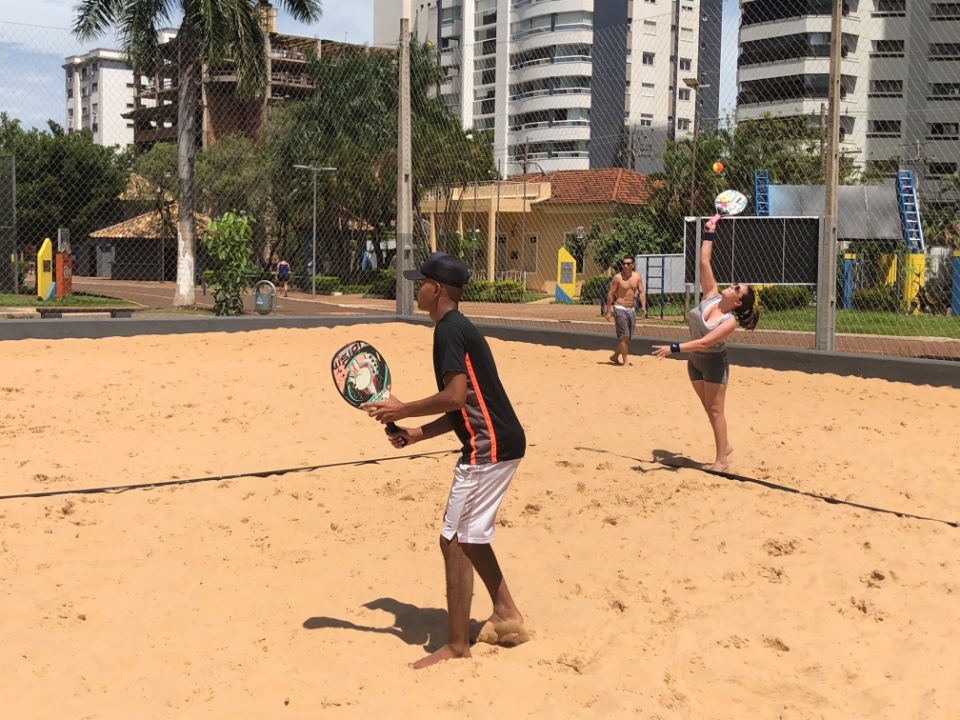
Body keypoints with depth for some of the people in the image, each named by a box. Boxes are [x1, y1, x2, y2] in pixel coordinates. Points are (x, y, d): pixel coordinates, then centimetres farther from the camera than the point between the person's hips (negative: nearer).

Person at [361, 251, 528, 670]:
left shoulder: (449, 330, -12)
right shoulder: (458, 328, 18)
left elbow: (455, 397, -23)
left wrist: (402, 410, -11)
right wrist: (416, 434, 11)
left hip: (489, 448, -11)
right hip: (500, 444, 11)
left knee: (455, 541, -4)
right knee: (470, 536, 21)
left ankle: (457, 647, 4)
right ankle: (507, 616, 29)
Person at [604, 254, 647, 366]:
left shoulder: (637, 276, 5)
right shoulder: (618, 277, -9)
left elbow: (641, 292, 5)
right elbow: (610, 294, -7)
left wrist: (643, 306, -9)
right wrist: (608, 311, -11)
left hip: (631, 309, 6)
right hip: (620, 309, -6)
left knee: (628, 337, 11)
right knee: (624, 336, -10)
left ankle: (615, 356, 27)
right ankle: (625, 362, -4)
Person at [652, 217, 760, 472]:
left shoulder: (730, 321, -25)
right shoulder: (712, 296, -9)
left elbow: (704, 343, -33)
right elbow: (704, 263, -9)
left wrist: (673, 348, -40)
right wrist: (709, 234, -11)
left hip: (714, 363, -7)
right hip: (695, 361, 7)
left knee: (715, 410, -2)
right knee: (709, 408, 14)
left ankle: (722, 459, 5)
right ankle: (725, 445, 29)